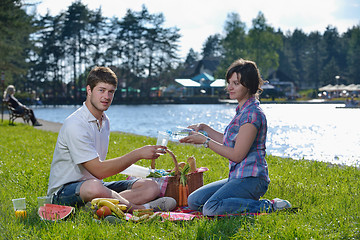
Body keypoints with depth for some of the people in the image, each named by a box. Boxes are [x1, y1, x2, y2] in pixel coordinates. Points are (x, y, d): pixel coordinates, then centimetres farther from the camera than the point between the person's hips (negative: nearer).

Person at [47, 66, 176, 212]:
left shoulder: (104, 121, 12)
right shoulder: (75, 125, -18)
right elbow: (98, 170, -22)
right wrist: (138, 154, -21)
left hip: (97, 185, 9)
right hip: (64, 191, -9)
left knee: (151, 186, -8)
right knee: (94, 188, -43)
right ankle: (140, 208, -21)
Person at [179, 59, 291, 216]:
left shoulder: (252, 114, -16)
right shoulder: (242, 110, 15)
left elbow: (237, 154, -18)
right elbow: (229, 142, 24)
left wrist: (205, 141, -12)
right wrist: (205, 128, 18)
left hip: (251, 179, -10)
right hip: (238, 177, 10)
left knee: (211, 209, -28)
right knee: (193, 201, 4)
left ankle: (269, 206, -15)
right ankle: (245, 201, 7)